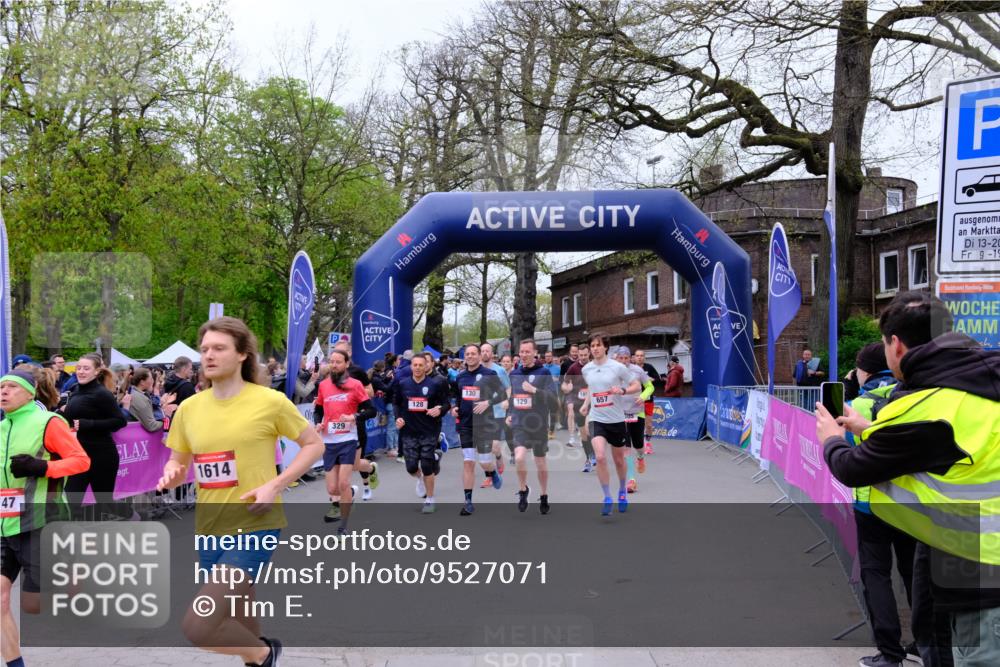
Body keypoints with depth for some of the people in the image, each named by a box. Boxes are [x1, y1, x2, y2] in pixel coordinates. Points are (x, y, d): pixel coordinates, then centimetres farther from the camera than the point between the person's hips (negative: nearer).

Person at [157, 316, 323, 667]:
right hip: (209, 530, 6)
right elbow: (178, 462, 15)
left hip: (254, 527, -6)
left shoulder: (270, 401, -10)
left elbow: (314, 444, -1)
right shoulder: (189, 407, 4)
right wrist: (170, 476, -9)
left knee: (197, 627, -17)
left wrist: (276, 485, -13)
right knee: (241, 629, 21)